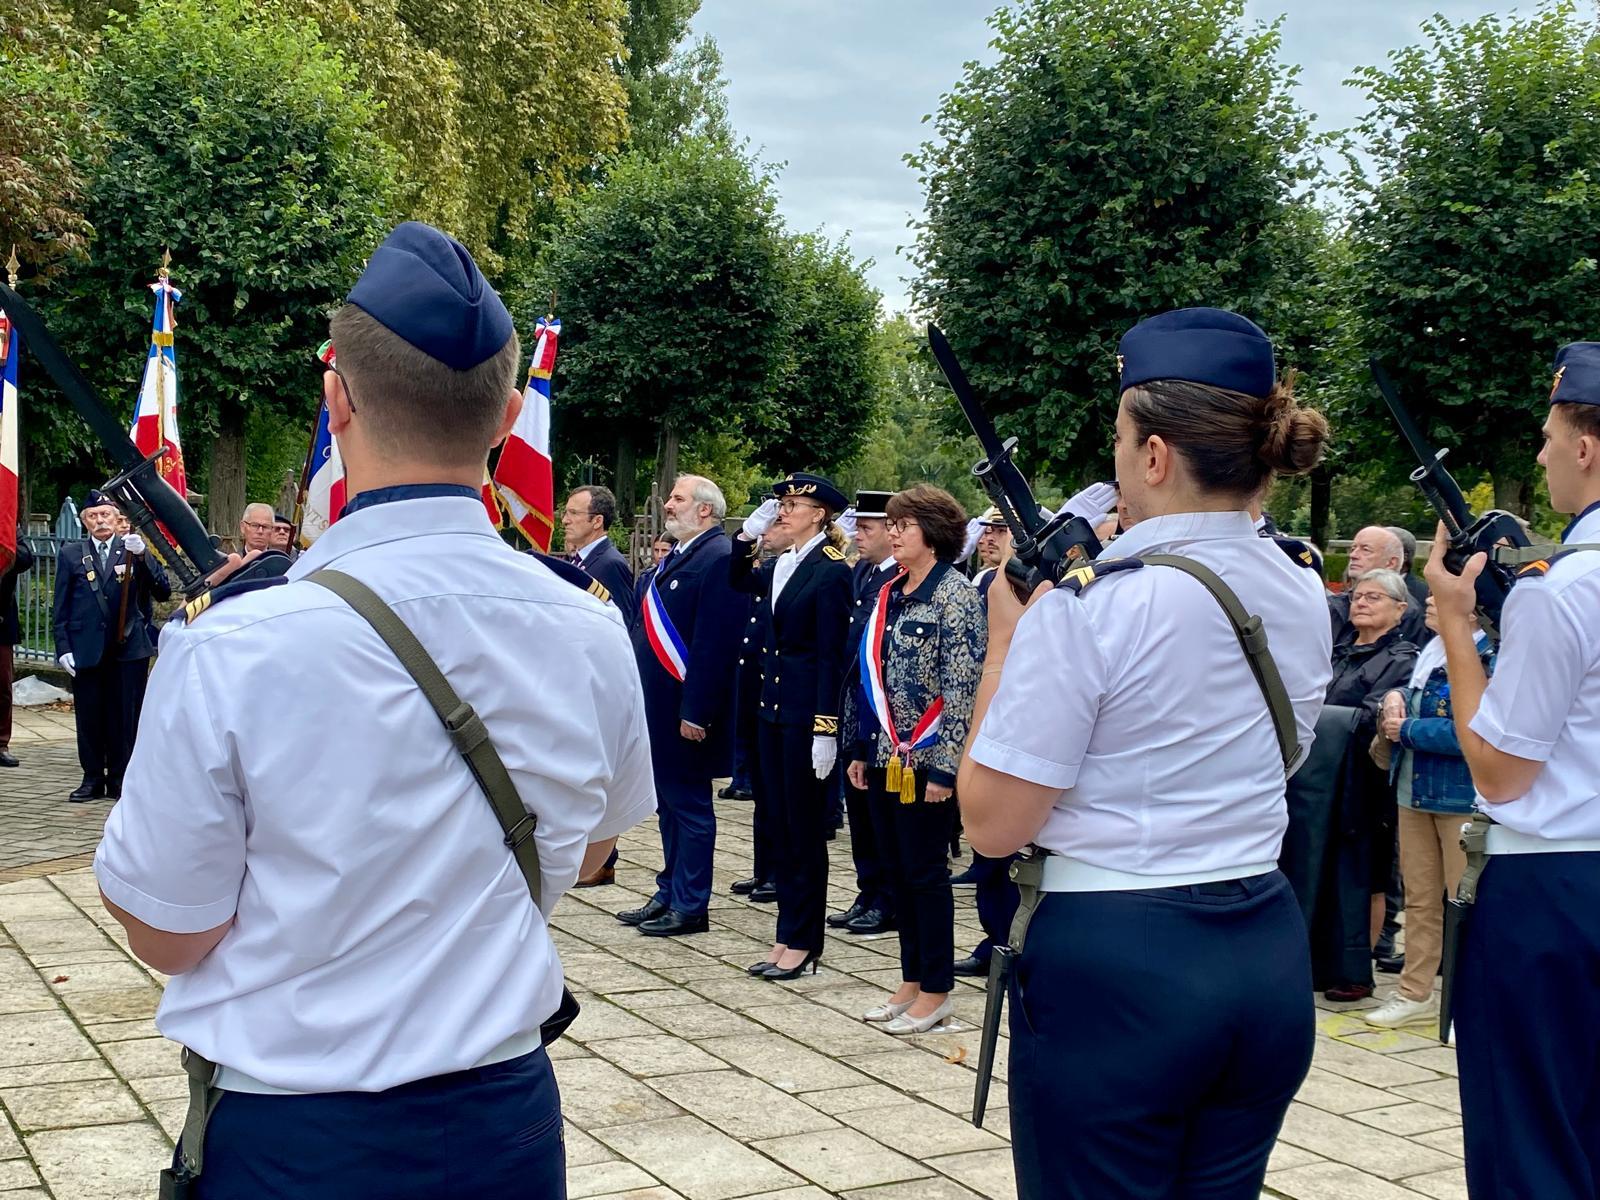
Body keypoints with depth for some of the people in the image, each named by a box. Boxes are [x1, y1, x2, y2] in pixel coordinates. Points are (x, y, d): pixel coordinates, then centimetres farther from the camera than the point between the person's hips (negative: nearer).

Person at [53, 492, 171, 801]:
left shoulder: (134, 551, 5)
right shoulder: (71, 554, 8)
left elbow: (163, 593, -5)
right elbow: (61, 606, 7)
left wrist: (142, 556, -16)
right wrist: (63, 648, -1)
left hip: (128, 648, 0)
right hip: (85, 649, 1)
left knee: (125, 717, 3)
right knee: (89, 717, 5)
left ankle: (120, 780, 13)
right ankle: (92, 779, 16)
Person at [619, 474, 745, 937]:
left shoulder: (719, 558, -16)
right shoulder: (676, 556, 14)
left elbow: (715, 644, -21)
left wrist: (696, 712, -22)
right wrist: (638, 694, 15)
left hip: (686, 708, -9)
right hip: (658, 706, 9)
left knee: (689, 805, 0)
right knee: (670, 803, 16)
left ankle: (689, 907, 9)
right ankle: (669, 894, 26)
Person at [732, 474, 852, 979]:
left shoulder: (831, 572, -11)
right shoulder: (781, 566, 9)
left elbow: (831, 657, -14)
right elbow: (738, 581, 28)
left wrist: (825, 729, -18)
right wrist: (748, 533, 11)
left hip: (806, 715, -8)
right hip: (772, 710, 8)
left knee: (804, 828, 1)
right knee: (776, 824, 11)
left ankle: (803, 942, 10)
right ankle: (787, 935, 20)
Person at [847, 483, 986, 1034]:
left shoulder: (954, 595, -11)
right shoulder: (888, 595, 12)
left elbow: (962, 685, -15)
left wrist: (944, 765, -18)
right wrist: (862, 750, 14)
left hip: (925, 759, -7)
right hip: (885, 756, 7)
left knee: (924, 871, 0)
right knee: (898, 870, 12)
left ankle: (935, 990, 11)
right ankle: (911, 980, 22)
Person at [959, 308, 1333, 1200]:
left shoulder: (1091, 607, -17)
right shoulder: (1303, 597, 5)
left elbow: (994, 823, -14)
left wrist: (1006, 640, -3)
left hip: (1114, 965, -7)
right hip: (1267, 958, 7)